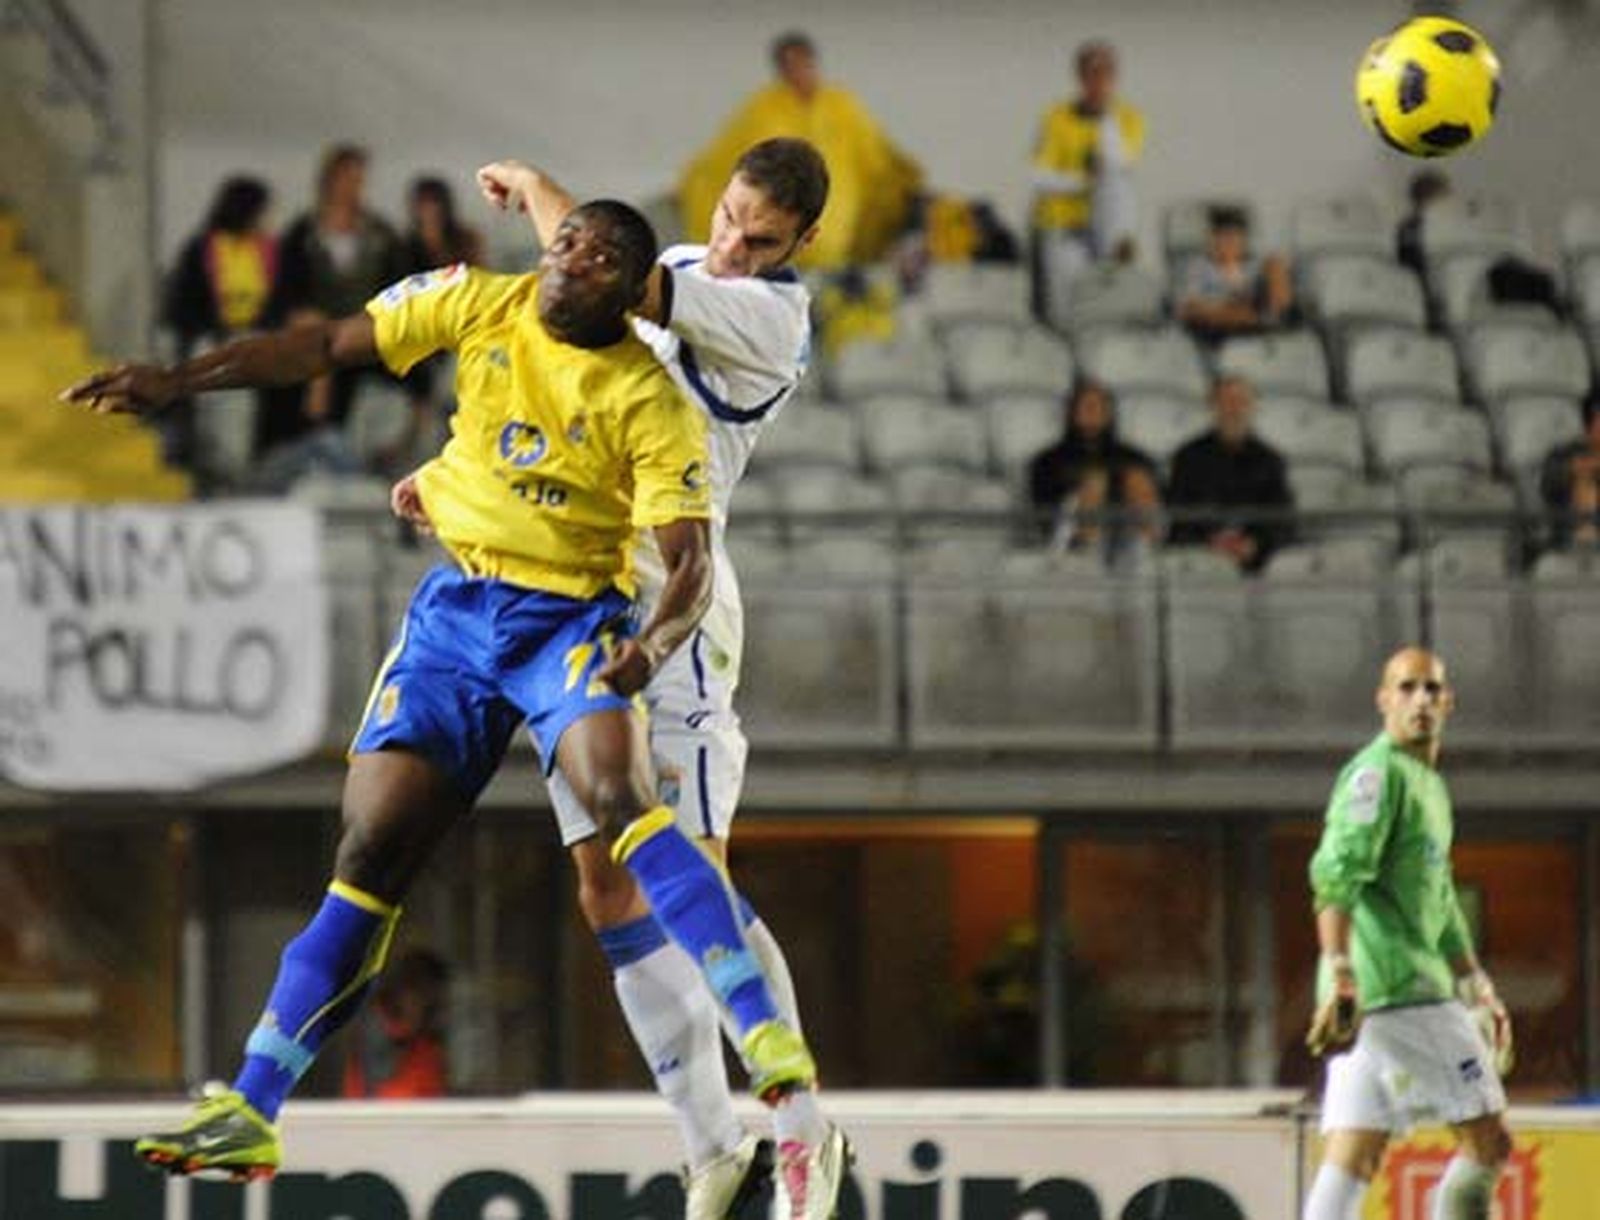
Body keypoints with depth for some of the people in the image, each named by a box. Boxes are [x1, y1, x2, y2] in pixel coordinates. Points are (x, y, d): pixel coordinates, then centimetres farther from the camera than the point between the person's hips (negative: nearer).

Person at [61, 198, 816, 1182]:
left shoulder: (654, 407, -13)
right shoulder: (480, 306, -3)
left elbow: (692, 568, -18)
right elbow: (327, 347, 4)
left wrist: (652, 646, -39)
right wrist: (176, 382, -1)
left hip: (570, 620, -4)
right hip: (454, 612, 4)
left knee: (622, 799, -32)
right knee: (371, 853, -2)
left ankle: (768, 1038, -36)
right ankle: (250, 1113, 3)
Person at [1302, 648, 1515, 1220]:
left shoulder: (1430, 785, 25)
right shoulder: (1378, 771, -7)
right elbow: (1337, 873, -20)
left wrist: (1480, 992, 33)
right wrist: (1341, 974, -31)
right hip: (1399, 989, -9)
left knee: (1352, 1161, 0)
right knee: (1487, 1139, -4)